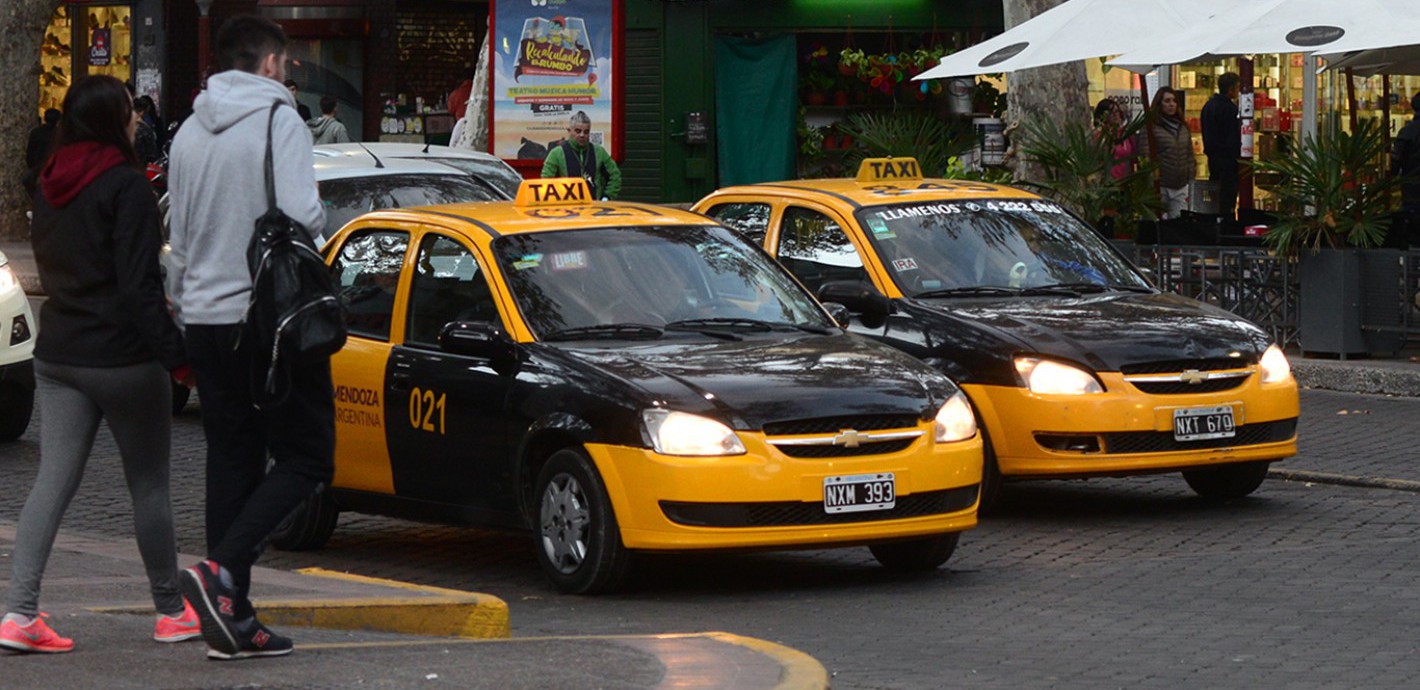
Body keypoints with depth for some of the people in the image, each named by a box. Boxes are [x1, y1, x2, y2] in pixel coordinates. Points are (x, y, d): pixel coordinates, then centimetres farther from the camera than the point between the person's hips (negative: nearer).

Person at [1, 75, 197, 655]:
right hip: (123, 357, -6)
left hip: (57, 356, 6)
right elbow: (139, 284, -18)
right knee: (149, 485, 7)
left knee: (52, 481, 3)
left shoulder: (49, 187, 10)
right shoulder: (126, 186, -14)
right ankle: (171, 611, 17)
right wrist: (173, 351, -15)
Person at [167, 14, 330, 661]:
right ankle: (222, 570, -19)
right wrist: (320, 216, 3)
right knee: (305, 458, 0)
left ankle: (234, 620, 7)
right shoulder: (279, 120, -8)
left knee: (231, 462, 10)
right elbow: (301, 215, -20)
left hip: (206, 318, 7)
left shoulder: (189, 133, 13)